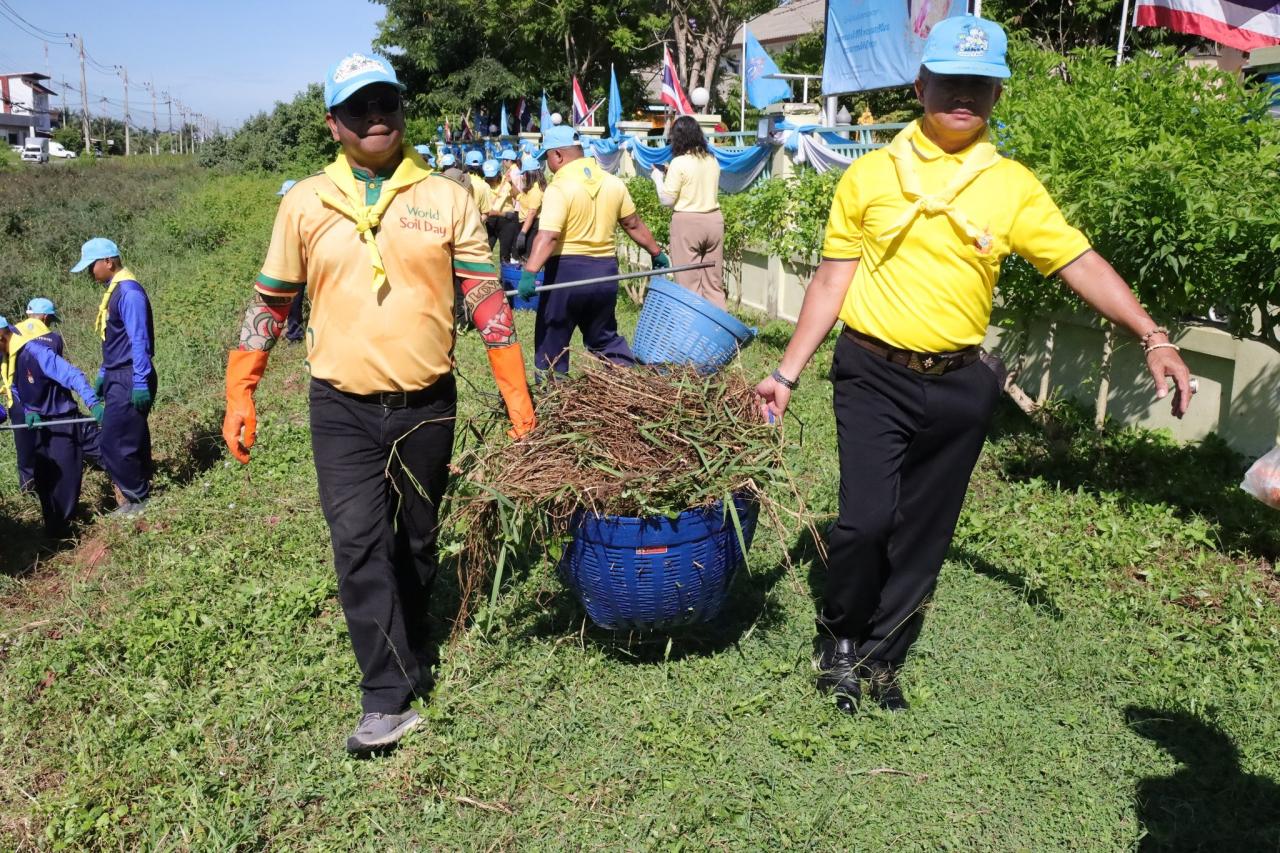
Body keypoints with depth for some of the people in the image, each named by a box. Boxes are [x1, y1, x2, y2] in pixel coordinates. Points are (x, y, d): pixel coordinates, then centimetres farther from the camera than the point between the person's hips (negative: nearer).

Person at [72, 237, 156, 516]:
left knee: (115, 445, -7)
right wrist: (103, 375, 24)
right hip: (118, 378, 10)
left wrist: (140, 384, -21)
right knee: (130, 442, 13)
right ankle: (139, 496, 21)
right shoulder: (114, 290, 14)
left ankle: (138, 499, 4)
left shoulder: (129, 292, -16)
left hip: (130, 380, -10)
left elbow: (140, 341, -20)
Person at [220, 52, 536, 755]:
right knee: (360, 544, -9)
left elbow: (486, 298, 0)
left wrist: (516, 394, -4)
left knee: (415, 541, 14)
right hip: (342, 408, 0)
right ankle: (388, 698, -2)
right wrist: (239, 395, 3)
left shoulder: (446, 198, 1)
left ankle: (411, 658, 35)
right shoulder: (305, 202, 3)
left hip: (427, 404, 1)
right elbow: (270, 302, 8)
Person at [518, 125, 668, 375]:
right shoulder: (613, 183, 6)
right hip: (606, 270, 6)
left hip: (567, 270, -6)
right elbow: (634, 225, 13)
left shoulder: (559, 188, -13)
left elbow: (548, 236, -25)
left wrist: (529, 273, -32)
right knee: (605, 337, 22)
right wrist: (657, 253, 25)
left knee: (550, 342, 7)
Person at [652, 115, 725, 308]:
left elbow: (667, 200, -8)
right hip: (714, 220, 6)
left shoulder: (679, 163, -11)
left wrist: (659, 178, 8)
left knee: (688, 284, 0)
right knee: (714, 282, 11)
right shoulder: (712, 160, 8)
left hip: (687, 223, -6)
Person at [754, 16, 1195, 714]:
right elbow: (832, 281, 4)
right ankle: (837, 640, 15)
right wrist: (787, 372, 1)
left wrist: (1153, 338, -11)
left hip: (958, 386, 2)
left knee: (923, 535, 9)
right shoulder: (871, 174, 2)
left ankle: (878, 662, 28)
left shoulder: (1012, 186, 4)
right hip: (874, 375, -2)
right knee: (866, 518, -13)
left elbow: (1080, 263, 1)